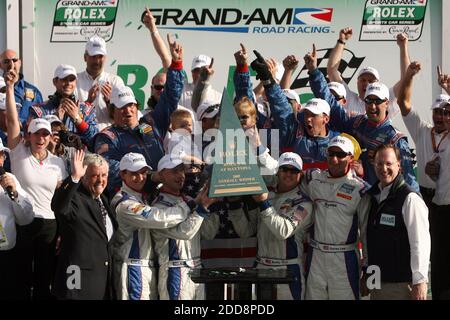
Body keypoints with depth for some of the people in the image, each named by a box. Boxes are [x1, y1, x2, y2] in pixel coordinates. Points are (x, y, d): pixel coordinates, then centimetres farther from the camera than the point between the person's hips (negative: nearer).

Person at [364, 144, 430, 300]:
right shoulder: (373, 196, 10)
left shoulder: (410, 199, -14)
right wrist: (366, 274, 16)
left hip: (401, 285, -7)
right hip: (376, 281, 7)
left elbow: (420, 243, -17)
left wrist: (419, 282, -19)